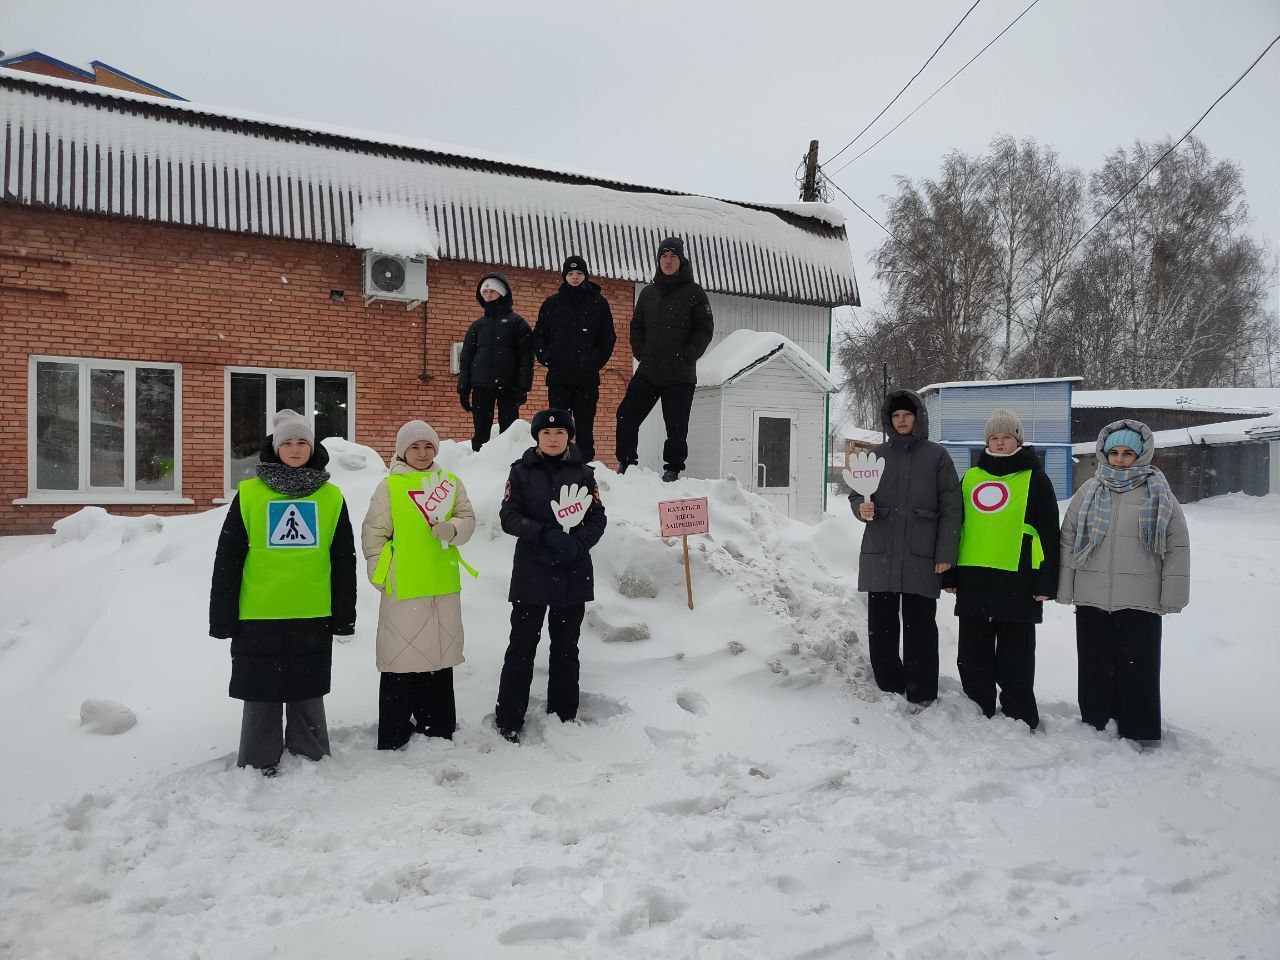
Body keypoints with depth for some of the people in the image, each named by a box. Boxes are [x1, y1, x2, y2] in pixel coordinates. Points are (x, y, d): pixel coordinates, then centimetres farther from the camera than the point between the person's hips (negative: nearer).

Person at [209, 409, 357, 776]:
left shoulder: (331, 497, 4)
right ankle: (258, 766, 23)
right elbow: (227, 557, 1)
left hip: (313, 617, 1)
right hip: (258, 616, -1)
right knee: (261, 695, 9)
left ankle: (311, 759, 26)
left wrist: (344, 615, 4)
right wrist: (222, 616, -2)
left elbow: (343, 560, 6)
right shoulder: (249, 494, 0)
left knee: (308, 694, 11)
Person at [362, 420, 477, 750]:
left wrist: (452, 528, -13)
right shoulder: (389, 486, 0)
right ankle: (393, 737, 12)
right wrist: (380, 574, -4)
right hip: (402, 588, -4)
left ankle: (437, 727, 29)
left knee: (440, 655, 14)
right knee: (401, 660, 0)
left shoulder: (451, 483, 10)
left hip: (444, 587, 4)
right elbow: (373, 533, 0)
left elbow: (468, 519, 8)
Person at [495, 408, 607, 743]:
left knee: (566, 648, 12)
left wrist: (578, 543, -14)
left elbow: (597, 519, 5)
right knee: (522, 646, 1)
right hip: (531, 573, -2)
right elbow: (509, 516, -5)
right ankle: (508, 721, 11)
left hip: (574, 574, 2)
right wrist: (546, 534, -19)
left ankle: (563, 716, 24)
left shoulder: (583, 473, 6)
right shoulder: (522, 472, 1)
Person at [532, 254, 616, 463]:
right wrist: (546, 358, -3)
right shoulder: (552, 303, 11)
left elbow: (608, 338, 7)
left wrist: (595, 361, -6)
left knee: (585, 426, 1)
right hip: (558, 377, 1)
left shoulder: (599, 303, 7)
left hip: (587, 378, -1)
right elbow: (539, 336, 13)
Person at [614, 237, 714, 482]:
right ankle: (625, 463, 14)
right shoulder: (648, 293, 13)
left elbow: (705, 329, -2)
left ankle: (673, 468, 14)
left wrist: (686, 357, -10)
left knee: (676, 425, -1)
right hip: (647, 371, 4)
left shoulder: (694, 293, 0)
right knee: (626, 415, 0)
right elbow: (637, 325, 20)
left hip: (680, 375, -4)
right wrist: (640, 352, 5)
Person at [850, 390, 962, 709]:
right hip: (880, 556, 3)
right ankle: (888, 688, 22)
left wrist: (945, 554, -7)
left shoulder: (937, 457, 3)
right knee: (881, 626, 8)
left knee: (920, 628, 1)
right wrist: (861, 507, -9)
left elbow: (950, 509, 0)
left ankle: (921, 695, 11)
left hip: (921, 559, -3)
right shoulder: (878, 455, 10)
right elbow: (856, 493, 15)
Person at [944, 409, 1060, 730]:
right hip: (973, 579, 4)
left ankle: (1020, 721, 16)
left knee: (1014, 658, 4)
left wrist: (1047, 582, -7)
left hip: (1016, 580, -4)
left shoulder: (1035, 479, 2)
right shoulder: (971, 478, 13)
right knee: (972, 656, 10)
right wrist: (949, 574, 13)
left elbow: (1049, 534, -1)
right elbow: (955, 527, 16)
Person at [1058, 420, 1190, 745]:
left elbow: (1177, 547, 2)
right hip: (1091, 600, 2)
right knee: (1095, 669, 9)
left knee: (1138, 670, 3)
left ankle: (1141, 736, 15)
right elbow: (1068, 541, 10)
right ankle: (1095, 728, 22)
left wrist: (1172, 596, -3)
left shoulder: (1159, 493, 2)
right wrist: (1064, 589, 5)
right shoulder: (1089, 492, 8)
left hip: (1140, 602, -2)